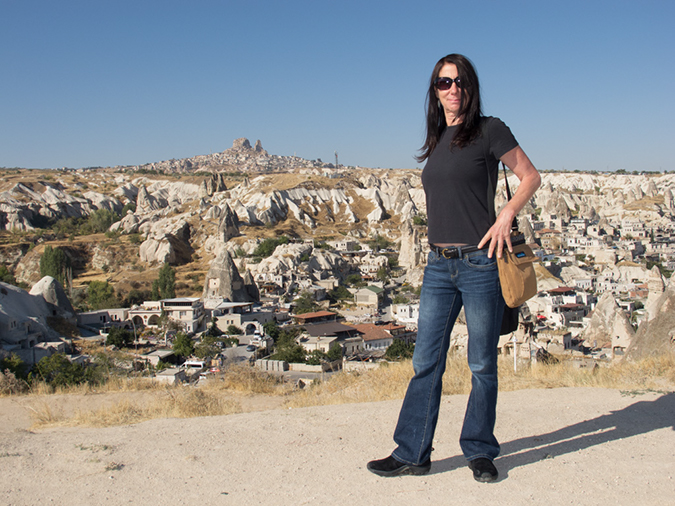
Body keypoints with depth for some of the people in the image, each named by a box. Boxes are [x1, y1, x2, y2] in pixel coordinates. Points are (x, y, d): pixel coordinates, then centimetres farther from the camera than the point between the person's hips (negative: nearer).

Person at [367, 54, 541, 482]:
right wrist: (439, 248, 13)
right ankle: (412, 454, 15)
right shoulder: (437, 140, 14)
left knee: (482, 364, 5)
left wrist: (506, 216, -12)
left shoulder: (488, 130, -2)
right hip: (439, 265, 5)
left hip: (480, 262, -5)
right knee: (426, 362, 6)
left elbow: (530, 177, 2)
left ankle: (480, 453, 21)